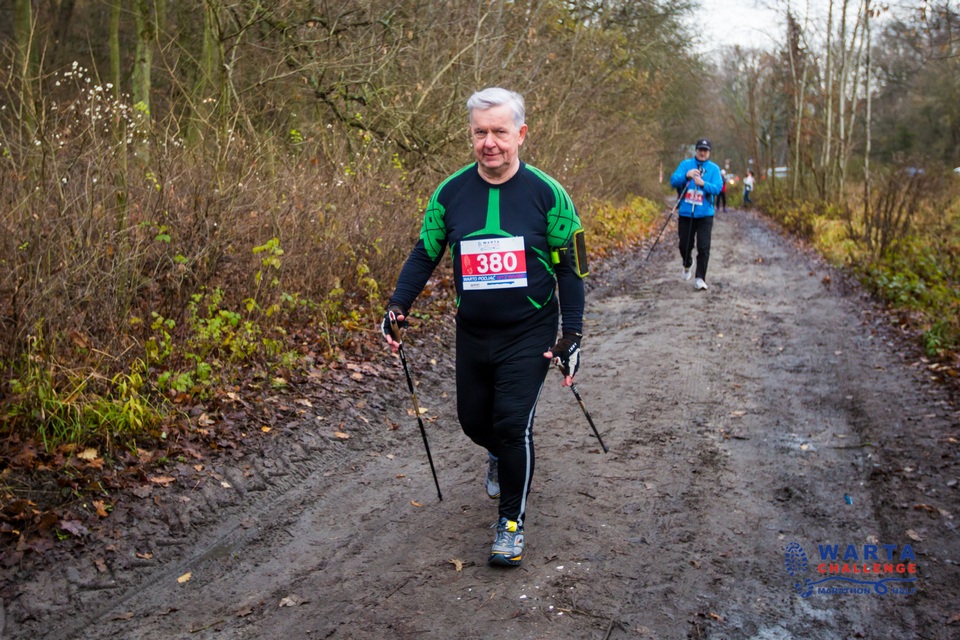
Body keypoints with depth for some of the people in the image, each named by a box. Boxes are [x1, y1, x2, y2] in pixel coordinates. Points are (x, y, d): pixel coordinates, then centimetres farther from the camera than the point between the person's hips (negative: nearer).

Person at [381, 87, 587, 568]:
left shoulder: (546, 193, -9)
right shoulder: (450, 193, -3)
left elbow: (569, 267, -3)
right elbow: (425, 253, 7)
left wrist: (572, 334, -7)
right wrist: (398, 303, -7)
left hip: (530, 335, -3)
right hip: (472, 334, 4)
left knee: (513, 423, -12)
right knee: (473, 420, 13)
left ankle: (512, 522, 11)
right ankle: (500, 457, 51)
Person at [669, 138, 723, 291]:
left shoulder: (714, 168, 2)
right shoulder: (685, 164, 4)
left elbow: (718, 188, -10)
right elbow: (673, 181, -8)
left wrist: (703, 183, -27)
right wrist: (686, 176, -26)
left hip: (705, 215, -1)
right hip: (685, 213, 1)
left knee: (703, 248, -9)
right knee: (684, 245, 10)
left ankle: (700, 278, -3)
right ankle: (687, 266, 40)